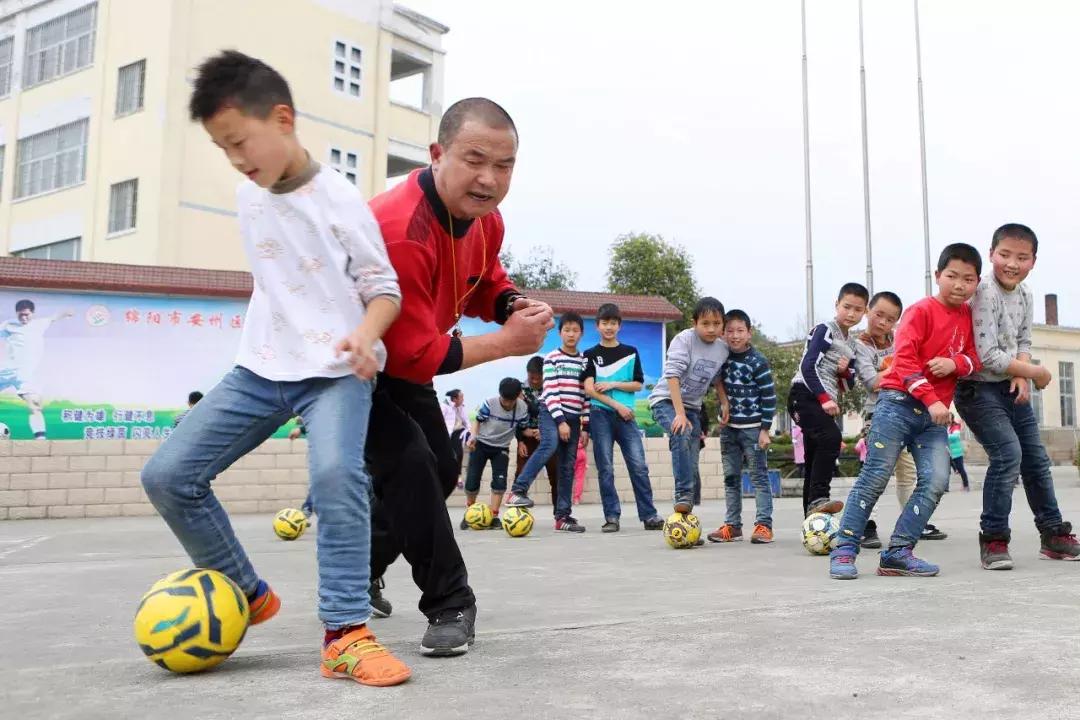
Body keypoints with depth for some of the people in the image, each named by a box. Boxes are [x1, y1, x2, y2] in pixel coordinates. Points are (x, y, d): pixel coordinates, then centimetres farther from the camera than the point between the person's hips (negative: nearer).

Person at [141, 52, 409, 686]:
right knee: (167, 474, -2)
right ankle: (245, 594, 16)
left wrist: (365, 333, -27)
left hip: (337, 372, -6)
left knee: (336, 473, -33)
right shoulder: (248, 197, 8)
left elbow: (385, 288, -8)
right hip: (261, 369, 6)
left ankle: (346, 633, -21)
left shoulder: (340, 198, -10)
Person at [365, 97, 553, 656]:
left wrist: (516, 306, -15)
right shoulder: (399, 230, -38)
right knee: (409, 465, -24)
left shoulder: (485, 220, -9)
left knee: (439, 473, 13)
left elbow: (486, 285, 9)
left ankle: (357, 576, 35)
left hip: (405, 364, 9)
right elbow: (415, 354, -35)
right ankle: (451, 605, -6)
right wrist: (507, 342, -28)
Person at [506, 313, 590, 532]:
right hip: (552, 412, -5)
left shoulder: (585, 362, 12)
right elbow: (550, 393, -9)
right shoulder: (552, 358, -2)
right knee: (550, 444, -33)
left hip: (573, 417, 5)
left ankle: (563, 516, 7)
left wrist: (586, 426, 8)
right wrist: (560, 421, -16)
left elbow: (586, 395, 13)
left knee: (568, 467, 3)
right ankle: (518, 491, -29)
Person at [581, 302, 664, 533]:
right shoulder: (591, 354, 5)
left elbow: (638, 384, 7)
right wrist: (617, 405, -9)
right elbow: (589, 389, -4)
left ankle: (649, 516, 2)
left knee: (639, 466, -4)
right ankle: (612, 517, 4)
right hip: (600, 414, -1)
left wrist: (613, 385, -7)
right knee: (605, 469, -1)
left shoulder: (631, 352, 11)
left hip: (626, 415, 1)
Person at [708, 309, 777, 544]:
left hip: (753, 428, -6)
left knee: (759, 476, -2)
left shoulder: (758, 362, -11)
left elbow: (769, 397, -10)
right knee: (731, 477, 9)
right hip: (728, 428, 6)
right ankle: (732, 525, 15)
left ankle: (764, 524, 1)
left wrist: (765, 430, -12)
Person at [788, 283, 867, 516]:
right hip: (805, 396, -8)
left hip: (825, 403, 8)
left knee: (815, 463, 8)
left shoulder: (851, 345, 21)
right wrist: (824, 398, -22)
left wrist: (846, 372, 0)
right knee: (832, 438, -31)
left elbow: (849, 384, 24)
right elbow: (808, 366, -14)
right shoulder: (825, 330, -3)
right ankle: (818, 498, -33)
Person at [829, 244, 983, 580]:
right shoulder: (922, 311, -7)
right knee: (875, 477, -7)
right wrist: (930, 399, -22)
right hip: (900, 402, -6)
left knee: (936, 480, -9)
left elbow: (975, 358, 12)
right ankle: (844, 550, -2)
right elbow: (904, 360, -16)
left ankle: (899, 552, -4)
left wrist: (954, 363, -11)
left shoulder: (967, 316, 12)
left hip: (934, 414, 6)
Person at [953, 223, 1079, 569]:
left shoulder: (1024, 294, 5)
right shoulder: (986, 293, -21)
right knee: (1008, 454, -19)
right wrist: (1035, 372, -12)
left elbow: (1023, 342, 10)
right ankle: (993, 539, -6)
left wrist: (1021, 377, -10)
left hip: (1011, 388, 8)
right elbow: (988, 356, -24)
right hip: (978, 388, -8)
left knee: (1036, 458, 12)